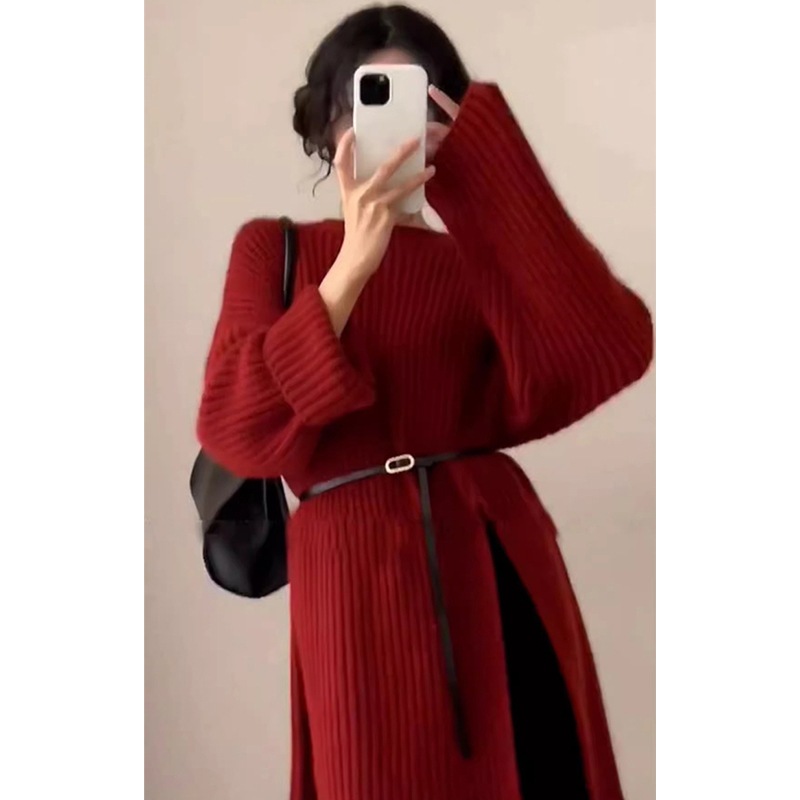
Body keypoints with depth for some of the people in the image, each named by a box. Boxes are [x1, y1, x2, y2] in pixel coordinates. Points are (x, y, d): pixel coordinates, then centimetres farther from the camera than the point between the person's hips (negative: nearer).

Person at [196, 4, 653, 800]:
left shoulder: (482, 258, 9)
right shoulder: (274, 249, 7)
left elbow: (607, 356, -11)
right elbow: (235, 430, -8)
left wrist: (486, 176, -13)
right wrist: (354, 264, -16)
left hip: (500, 568, 2)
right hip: (359, 581, -1)